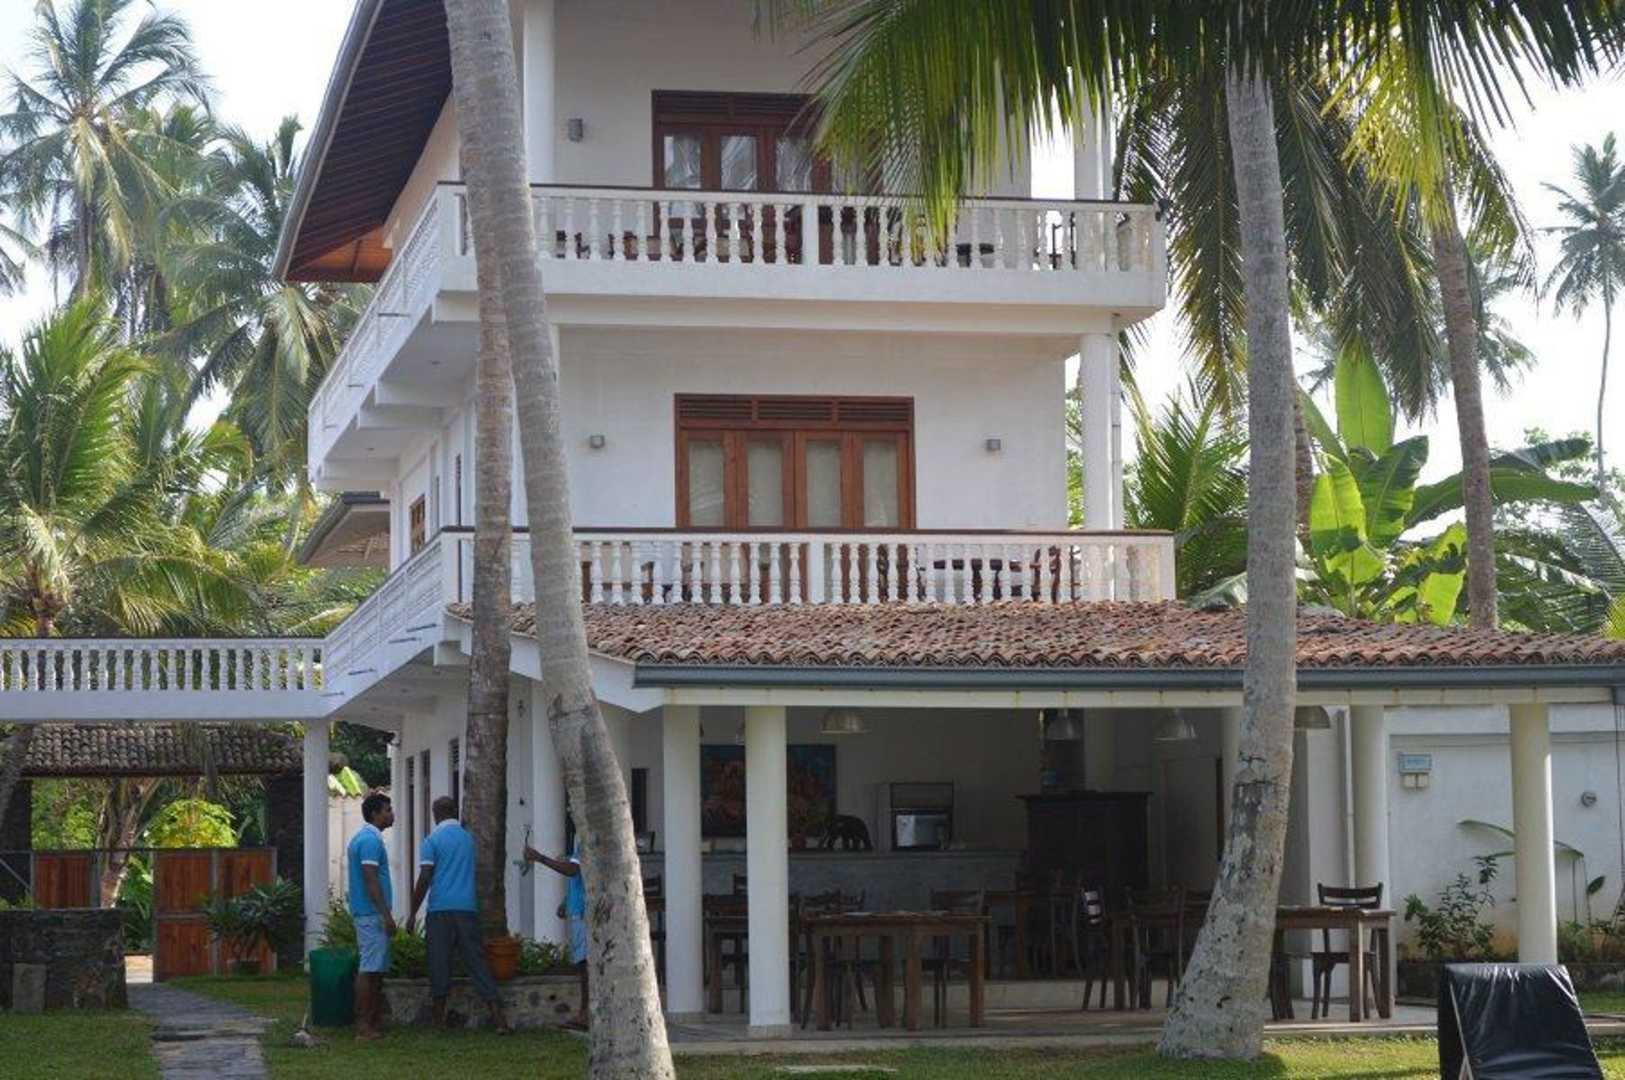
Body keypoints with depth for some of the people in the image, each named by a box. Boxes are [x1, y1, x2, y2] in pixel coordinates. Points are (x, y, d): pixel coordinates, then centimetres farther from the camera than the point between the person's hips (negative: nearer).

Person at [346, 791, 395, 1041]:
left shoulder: (361, 838, 18)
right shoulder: (371, 840, -15)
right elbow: (371, 880, -21)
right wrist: (386, 915, -21)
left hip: (365, 914, 10)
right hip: (372, 914, -10)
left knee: (376, 969, 12)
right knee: (369, 970, -9)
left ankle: (376, 1021, 15)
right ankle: (364, 1026, -9)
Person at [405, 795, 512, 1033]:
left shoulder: (433, 839, -3)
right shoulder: (468, 838, 13)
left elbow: (424, 879, -7)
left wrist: (413, 913, -4)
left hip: (440, 909, -4)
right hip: (468, 907, 4)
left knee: (439, 963, 3)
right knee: (476, 960, 3)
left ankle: (439, 1018, 6)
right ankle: (498, 1017, -6)